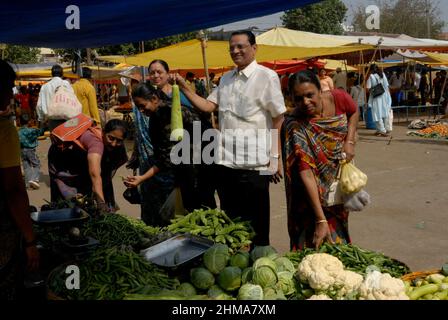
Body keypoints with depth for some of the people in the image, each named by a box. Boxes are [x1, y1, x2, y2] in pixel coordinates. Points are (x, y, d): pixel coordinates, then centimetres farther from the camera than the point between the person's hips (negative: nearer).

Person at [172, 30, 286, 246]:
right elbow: (208, 106, 11)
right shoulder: (226, 79, 15)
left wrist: (275, 158, -8)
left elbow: (278, 119, -6)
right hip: (226, 163, 6)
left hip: (254, 164, -6)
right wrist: (185, 88, 0)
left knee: (255, 224, 5)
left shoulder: (266, 77, -5)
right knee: (229, 221, 16)